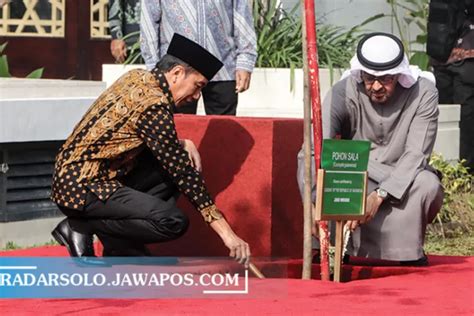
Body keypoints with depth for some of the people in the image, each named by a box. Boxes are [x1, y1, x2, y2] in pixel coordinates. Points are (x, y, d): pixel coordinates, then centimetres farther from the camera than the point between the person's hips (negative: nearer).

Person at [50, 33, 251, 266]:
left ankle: (120, 249, 8)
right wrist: (225, 231, -16)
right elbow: (183, 173, -18)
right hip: (81, 189, -10)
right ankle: (82, 228, -6)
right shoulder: (153, 105, -19)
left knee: (171, 166, 12)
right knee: (173, 223, -21)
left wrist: (183, 144, 3)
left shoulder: (137, 77, 8)